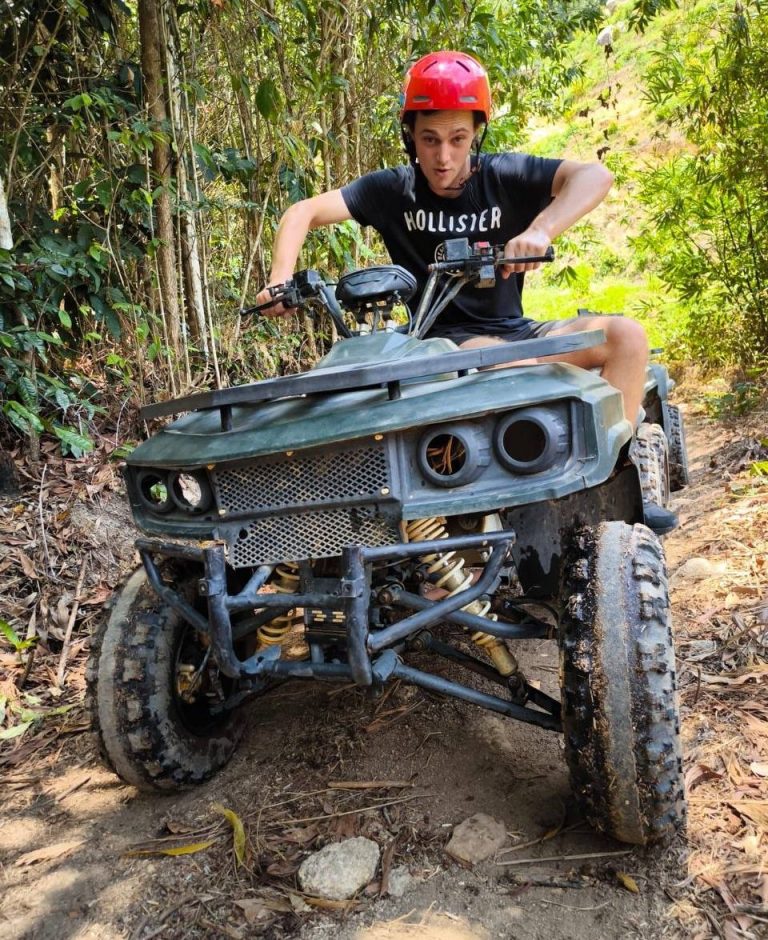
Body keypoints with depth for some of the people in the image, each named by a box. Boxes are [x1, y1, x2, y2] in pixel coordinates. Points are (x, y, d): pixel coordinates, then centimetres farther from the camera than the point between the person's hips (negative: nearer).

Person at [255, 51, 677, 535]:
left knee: (627, 335, -15)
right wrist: (281, 281, -21)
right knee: (523, 365, -35)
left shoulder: (502, 175, -2)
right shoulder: (393, 190, 0)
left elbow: (595, 175, -17)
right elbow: (304, 214, -3)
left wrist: (540, 230, -36)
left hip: (514, 329, 3)